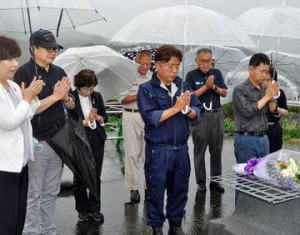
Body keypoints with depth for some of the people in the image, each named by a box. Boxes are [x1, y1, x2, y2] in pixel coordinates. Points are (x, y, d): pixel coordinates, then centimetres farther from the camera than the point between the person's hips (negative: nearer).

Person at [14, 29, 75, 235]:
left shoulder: (59, 72, 9)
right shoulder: (24, 73, -9)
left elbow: (71, 106, 13)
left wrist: (65, 97, -9)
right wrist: (55, 96, -19)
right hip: (36, 143, -6)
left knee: (51, 193, 14)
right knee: (33, 195, 2)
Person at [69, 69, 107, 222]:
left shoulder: (97, 96, 6)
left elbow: (105, 117, 11)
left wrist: (98, 118, -10)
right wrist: (86, 120, -21)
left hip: (97, 141, 4)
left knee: (96, 176, 8)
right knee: (80, 177, 8)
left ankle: (95, 208, 19)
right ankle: (82, 209, 20)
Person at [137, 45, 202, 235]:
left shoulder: (183, 85, 5)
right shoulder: (146, 89, -6)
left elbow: (197, 114, 5)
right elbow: (151, 117, -18)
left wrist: (187, 109, -16)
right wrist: (176, 108, -18)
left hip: (181, 148, 4)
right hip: (158, 150, -4)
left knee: (180, 189, 15)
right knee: (156, 190, 7)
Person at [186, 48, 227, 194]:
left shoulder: (216, 73, 10)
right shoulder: (192, 75, 0)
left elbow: (225, 93, 8)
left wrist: (214, 87, -9)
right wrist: (206, 86, -15)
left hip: (216, 115, 3)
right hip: (200, 116, -3)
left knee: (216, 151, 7)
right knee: (199, 152, 3)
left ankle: (215, 181, 17)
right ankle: (201, 183, 12)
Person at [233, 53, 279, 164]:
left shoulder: (263, 89, 10)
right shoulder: (240, 89, -10)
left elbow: (272, 111, 11)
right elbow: (248, 111, -20)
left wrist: (272, 97, -8)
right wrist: (266, 97, -12)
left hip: (263, 139, 7)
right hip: (246, 140, -6)